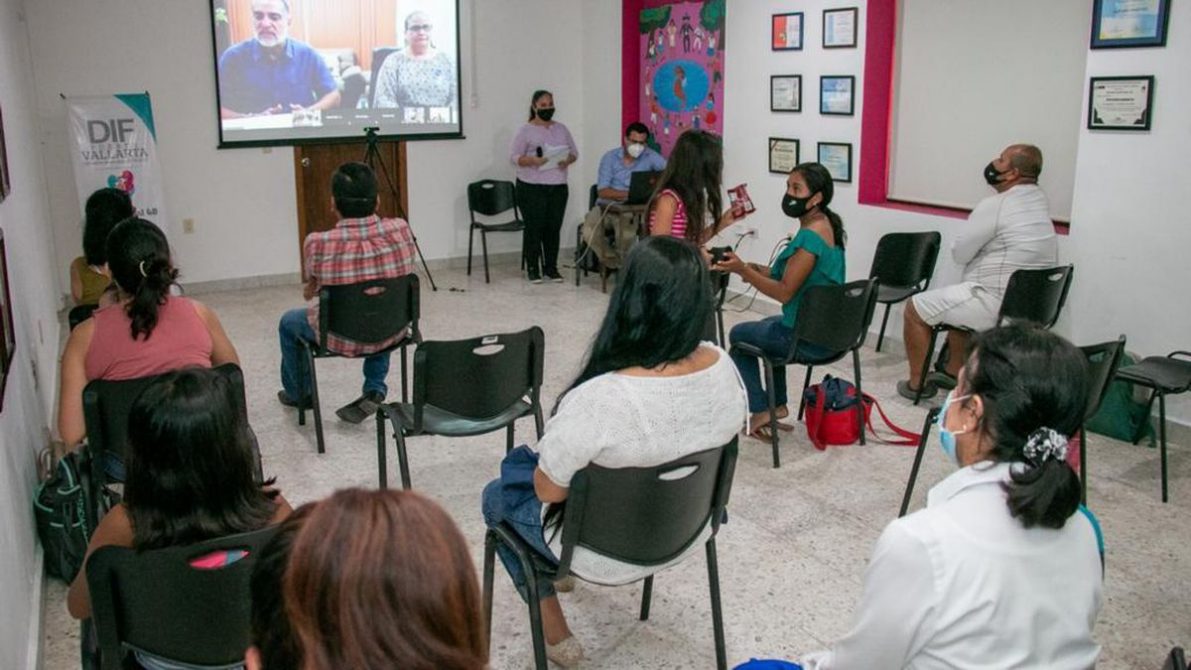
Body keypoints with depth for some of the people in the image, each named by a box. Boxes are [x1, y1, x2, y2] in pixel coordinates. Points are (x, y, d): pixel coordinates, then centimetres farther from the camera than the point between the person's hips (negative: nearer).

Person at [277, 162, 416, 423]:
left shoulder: (318, 243, -25)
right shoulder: (401, 230, -16)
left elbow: (313, 289, -5)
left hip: (340, 338, -2)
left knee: (288, 322, 29)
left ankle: (297, 394, 48)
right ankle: (375, 390, 27)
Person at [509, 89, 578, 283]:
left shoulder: (561, 129, 13)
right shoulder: (526, 130, 0)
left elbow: (574, 152, 14)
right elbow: (514, 155, -6)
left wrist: (568, 160, -8)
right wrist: (533, 160, -23)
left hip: (558, 187, 4)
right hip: (531, 187, -4)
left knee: (554, 227, 4)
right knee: (534, 228, -3)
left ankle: (551, 267, 15)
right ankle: (533, 269, 7)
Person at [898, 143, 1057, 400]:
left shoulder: (995, 205, -19)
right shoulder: (1040, 200, 8)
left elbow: (959, 254, -11)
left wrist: (958, 247, 9)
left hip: (996, 305, -9)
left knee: (915, 307, 7)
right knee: (958, 301, 35)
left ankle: (917, 383, 15)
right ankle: (954, 372, 39)